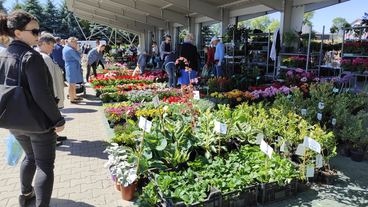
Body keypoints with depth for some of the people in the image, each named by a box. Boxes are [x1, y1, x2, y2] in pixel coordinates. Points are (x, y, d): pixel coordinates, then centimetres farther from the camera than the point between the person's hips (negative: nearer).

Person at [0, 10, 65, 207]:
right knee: (45, 165, 4)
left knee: (30, 156, 29)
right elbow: (42, 95, -25)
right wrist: (58, 120, -16)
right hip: (39, 123, -8)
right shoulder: (31, 56, -20)